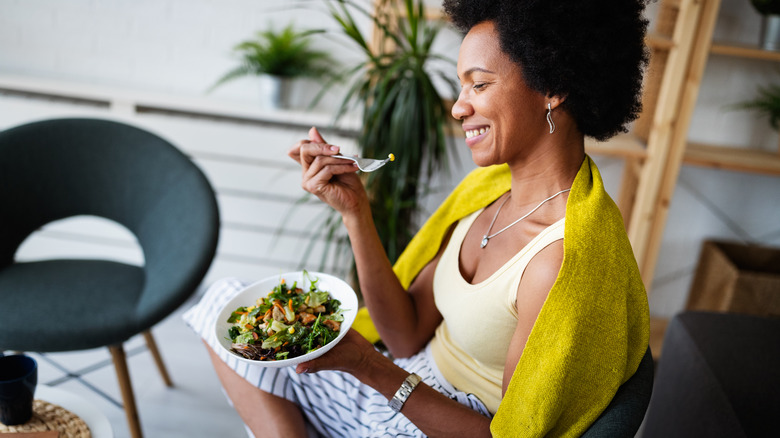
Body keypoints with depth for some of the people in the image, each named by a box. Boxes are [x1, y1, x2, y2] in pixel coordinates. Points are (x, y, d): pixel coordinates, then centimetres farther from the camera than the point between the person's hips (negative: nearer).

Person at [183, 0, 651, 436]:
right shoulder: (494, 182, -6)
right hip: (418, 381, 7)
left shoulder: (569, 260, -31)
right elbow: (409, 337, -5)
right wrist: (355, 210, -15)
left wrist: (367, 365, -29)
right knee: (227, 301, 9)